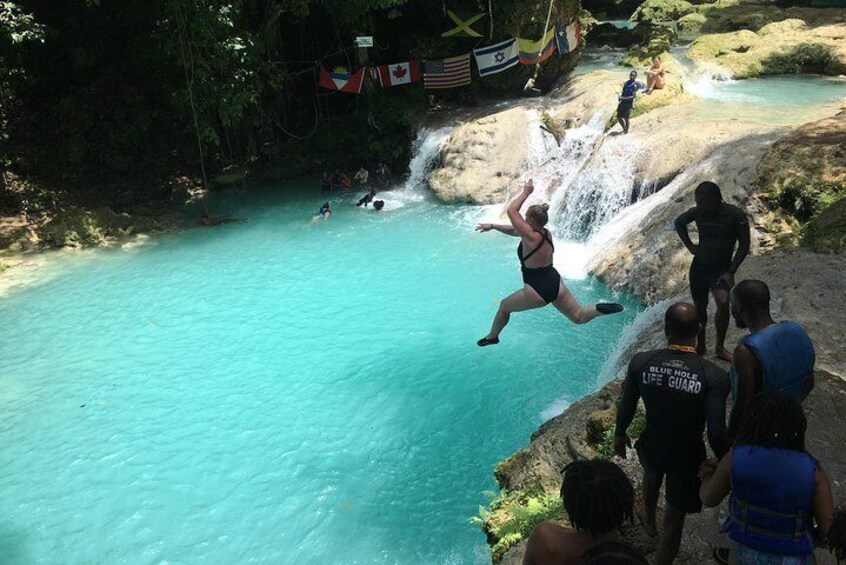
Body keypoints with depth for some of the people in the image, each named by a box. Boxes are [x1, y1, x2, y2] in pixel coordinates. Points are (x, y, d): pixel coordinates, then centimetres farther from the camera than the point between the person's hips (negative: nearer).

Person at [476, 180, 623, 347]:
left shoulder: (531, 237, -21)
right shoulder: (546, 234, 4)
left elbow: (512, 211, -16)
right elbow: (513, 230, 16)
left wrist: (526, 192, -5)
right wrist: (492, 226, 16)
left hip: (537, 290, -7)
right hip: (555, 283, 7)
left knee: (504, 306, 17)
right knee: (579, 316, 11)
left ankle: (492, 337, 36)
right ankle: (600, 308, -20)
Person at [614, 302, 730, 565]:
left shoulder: (640, 362, -20)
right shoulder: (714, 377, -26)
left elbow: (626, 407, -5)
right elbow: (716, 434, -25)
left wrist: (619, 434, 14)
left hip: (652, 446, 4)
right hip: (688, 457, -3)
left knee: (652, 475, 39)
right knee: (674, 521, 18)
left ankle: (648, 518, 67)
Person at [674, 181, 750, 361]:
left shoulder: (736, 215, -15)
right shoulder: (698, 212, -6)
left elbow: (744, 246, -9)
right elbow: (679, 223, 15)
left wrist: (731, 272, -13)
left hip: (721, 270, -3)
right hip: (699, 268, 3)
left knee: (723, 304, -23)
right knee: (700, 308, 8)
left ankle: (720, 347, -7)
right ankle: (700, 345, 28)